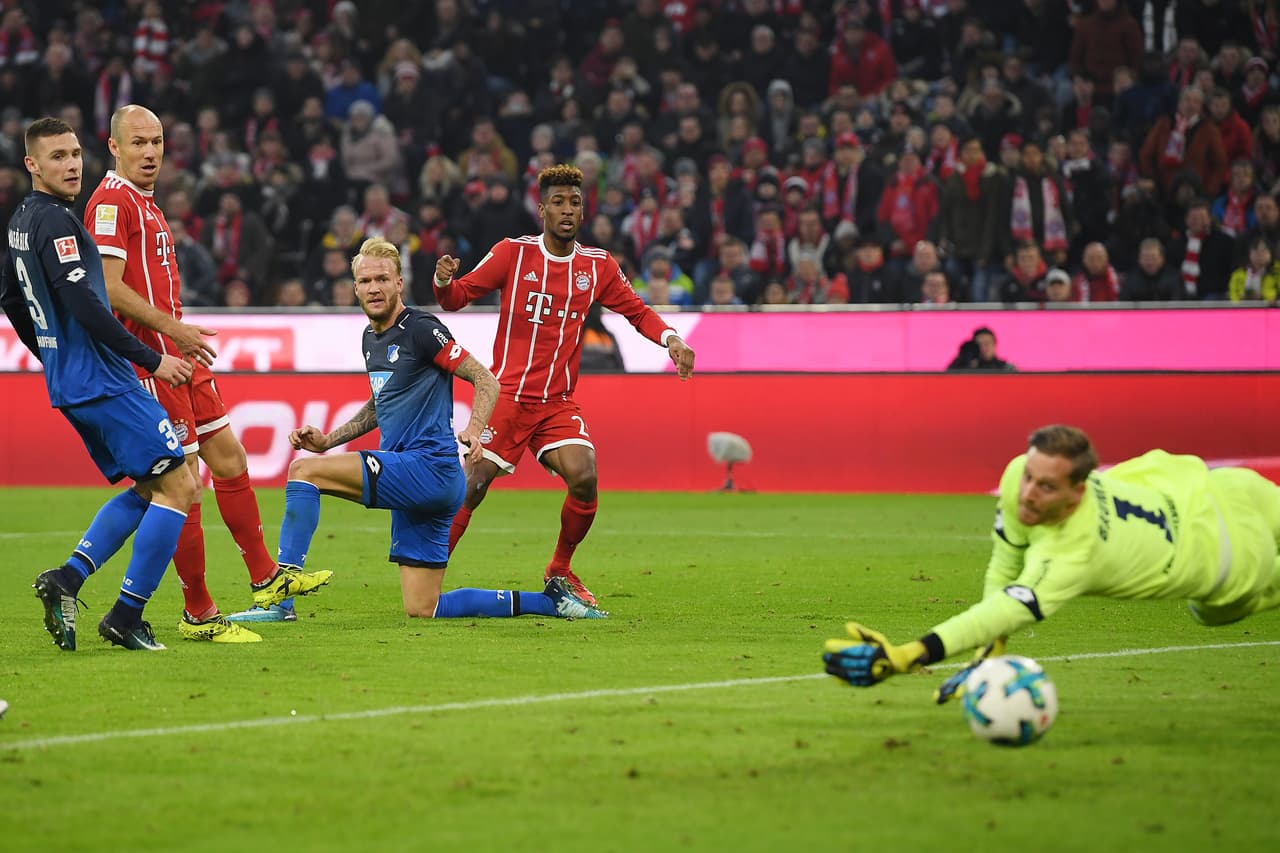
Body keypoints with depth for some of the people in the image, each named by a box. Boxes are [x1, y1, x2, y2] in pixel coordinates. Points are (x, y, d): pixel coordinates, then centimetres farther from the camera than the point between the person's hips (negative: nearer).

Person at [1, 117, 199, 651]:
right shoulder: (54, 220, -16)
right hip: (102, 382, -10)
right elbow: (82, 303, -24)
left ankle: (67, 579, 4)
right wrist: (151, 360, -20)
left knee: (147, 488, 17)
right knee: (177, 485, -7)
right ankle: (126, 617, -7)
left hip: (69, 384, 10)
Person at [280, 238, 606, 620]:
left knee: (304, 470, -17)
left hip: (429, 468, -9)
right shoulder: (370, 338, 18)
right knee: (423, 610, 8)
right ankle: (548, 601, 16)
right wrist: (327, 440, 22)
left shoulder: (420, 328, -8)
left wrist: (473, 431, -28)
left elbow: (486, 381, -10)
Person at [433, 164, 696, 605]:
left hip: (559, 403, 3)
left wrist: (671, 338, -3)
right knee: (472, 486, -11)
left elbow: (637, 311, 15)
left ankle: (560, 570, 5)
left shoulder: (598, 265, 6)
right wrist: (444, 281, -22)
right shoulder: (514, 252, -2)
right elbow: (457, 296, 1)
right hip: (507, 395, -2)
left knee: (584, 478, -18)